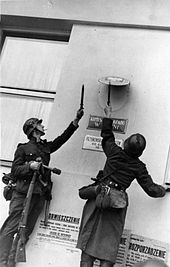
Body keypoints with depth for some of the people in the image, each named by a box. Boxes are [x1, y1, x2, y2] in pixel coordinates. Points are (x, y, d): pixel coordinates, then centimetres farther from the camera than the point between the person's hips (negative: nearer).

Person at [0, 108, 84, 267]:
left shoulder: (46, 147, 22)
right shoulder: (23, 148, 6)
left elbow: (63, 137, 19)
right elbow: (14, 171, 1)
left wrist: (76, 121, 13)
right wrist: (29, 166, -16)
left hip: (40, 194, 6)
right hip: (23, 192, -5)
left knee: (26, 230, 1)